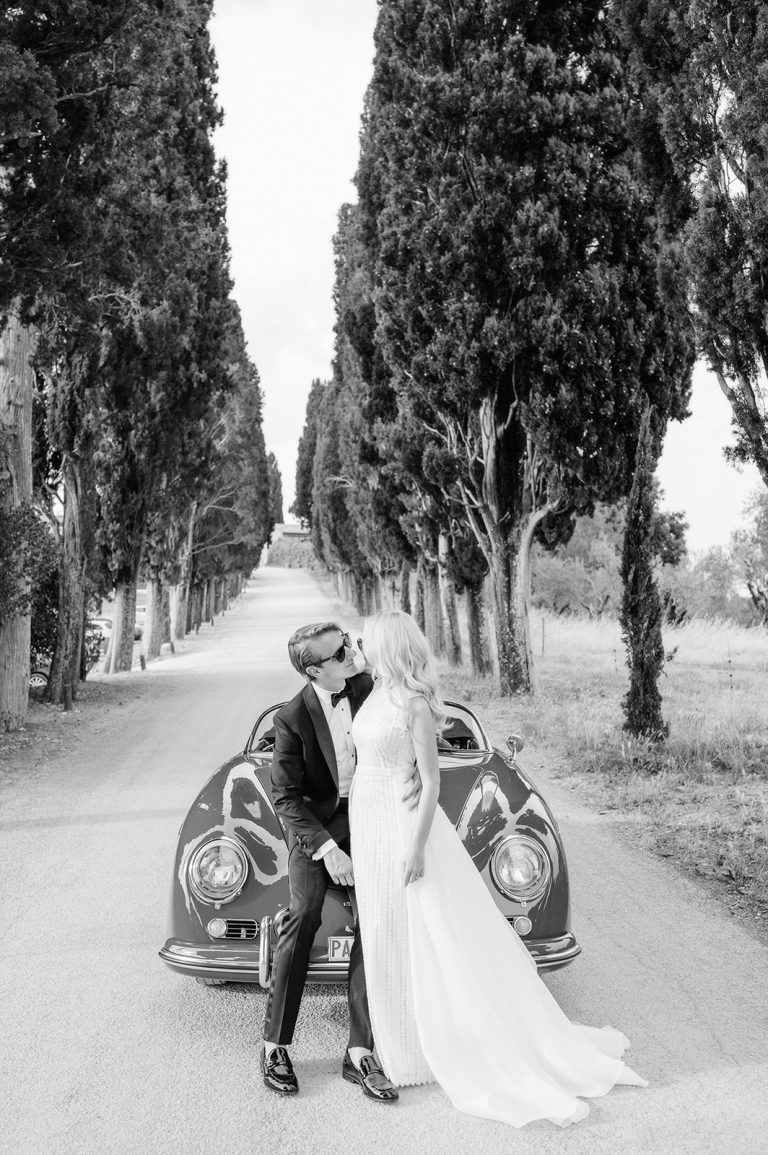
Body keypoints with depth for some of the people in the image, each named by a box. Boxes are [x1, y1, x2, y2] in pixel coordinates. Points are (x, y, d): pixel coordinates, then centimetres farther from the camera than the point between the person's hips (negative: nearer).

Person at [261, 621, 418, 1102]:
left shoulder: (367, 685, -10)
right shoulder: (292, 718, -19)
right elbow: (286, 797, -14)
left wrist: (417, 770, -22)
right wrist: (327, 850, -22)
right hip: (315, 821, -3)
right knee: (303, 917, -18)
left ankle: (360, 1053, 0)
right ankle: (275, 1045, -3)